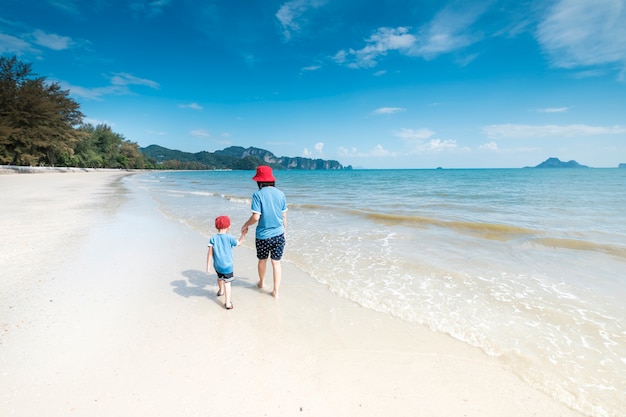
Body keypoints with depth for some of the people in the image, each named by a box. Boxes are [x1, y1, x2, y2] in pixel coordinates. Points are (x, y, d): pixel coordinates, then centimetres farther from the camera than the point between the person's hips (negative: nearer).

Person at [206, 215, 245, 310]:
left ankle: (221, 291, 56)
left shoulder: (213, 238, -8)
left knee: (220, 278, 29)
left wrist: (208, 266, -3)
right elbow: (239, 243, 4)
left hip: (217, 265, 4)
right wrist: (243, 234, 17)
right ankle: (227, 303, 0)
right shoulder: (229, 238, -14)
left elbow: (210, 253, -9)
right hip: (227, 265, -4)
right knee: (227, 283, 1)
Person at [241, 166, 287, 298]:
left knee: (262, 260, 21)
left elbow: (256, 217, -18)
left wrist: (245, 225, 0)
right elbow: (284, 216, 5)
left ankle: (261, 282, 44)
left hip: (263, 235, -2)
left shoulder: (258, 194, -13)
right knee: (276, 263, 11)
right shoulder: (280, 194, -2)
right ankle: (276, 291, 18)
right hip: (278, 234, 2)